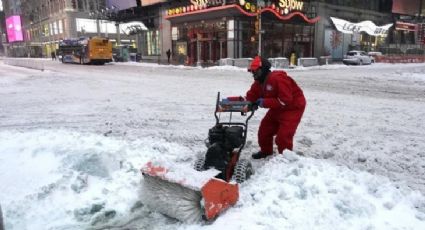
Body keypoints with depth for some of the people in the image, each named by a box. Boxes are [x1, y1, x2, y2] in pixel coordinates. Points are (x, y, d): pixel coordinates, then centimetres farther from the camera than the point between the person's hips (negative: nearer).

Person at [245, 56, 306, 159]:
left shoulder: (278, 79, -30)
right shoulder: (259, 82, -1)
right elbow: (250, 97, -3)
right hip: (277, 109, 9)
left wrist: (265, 102, -32)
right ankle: (266, 151, 34)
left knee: (283, 136, -17)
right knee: (264, 129, 11)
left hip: (293, 107, -9)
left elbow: (285, 101, -33)